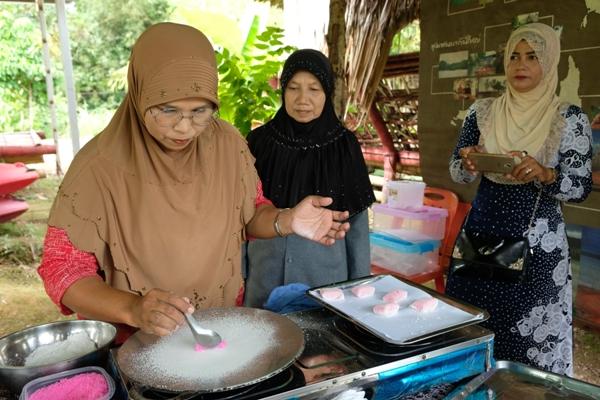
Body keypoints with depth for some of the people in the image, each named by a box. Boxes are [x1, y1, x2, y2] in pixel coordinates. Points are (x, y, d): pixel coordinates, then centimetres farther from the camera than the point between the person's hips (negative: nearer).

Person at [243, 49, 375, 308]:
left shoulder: (344, 145, -6)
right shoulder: (259, 142, -4)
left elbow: (357, 222, -1)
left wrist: (360, 287, 0)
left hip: (326, 276, 0)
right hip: (265, 278, 1)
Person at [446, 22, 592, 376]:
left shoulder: (570, 119, -4)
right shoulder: (482, 112, 3)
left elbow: (581, 188, -6)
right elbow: (457, 172, 4)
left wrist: (544, 174, -25)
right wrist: (469, 164, -18)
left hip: (537, 243, -2)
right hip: (482, 235, 3)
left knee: (533, 334, 5)